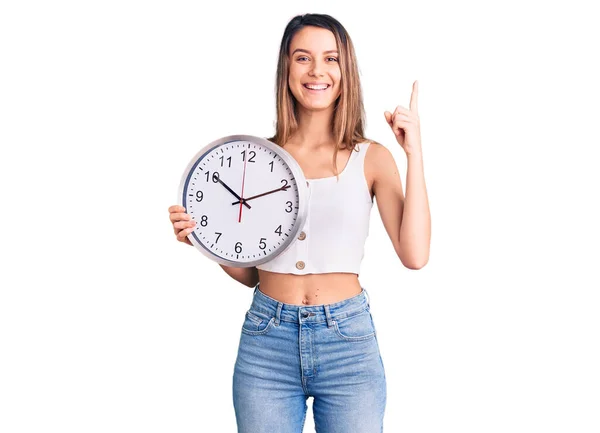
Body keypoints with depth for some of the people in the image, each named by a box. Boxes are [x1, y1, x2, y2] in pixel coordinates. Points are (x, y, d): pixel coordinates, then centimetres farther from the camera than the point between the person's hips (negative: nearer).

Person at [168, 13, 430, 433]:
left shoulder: (371, 158, 0)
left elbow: (414, 254, -12)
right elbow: (249, 272, 11)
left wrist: (414, 152, -11)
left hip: (348, 341, -1)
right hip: (266, 340, 1)